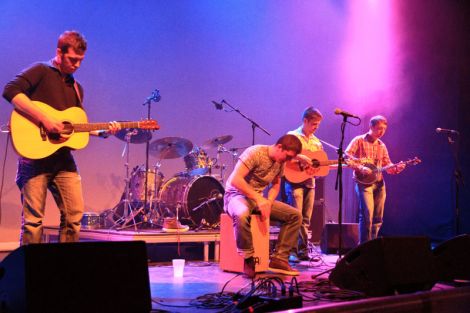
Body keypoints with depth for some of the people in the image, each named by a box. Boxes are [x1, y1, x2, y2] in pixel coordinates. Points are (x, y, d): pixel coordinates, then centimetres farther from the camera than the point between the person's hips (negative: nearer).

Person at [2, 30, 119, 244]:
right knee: (33, 218, -3)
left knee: (74, 214, 3)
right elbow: (11, 91, -18)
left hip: (63, 157, 6)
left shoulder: (76, 88, 20)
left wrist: (103, 131, 7)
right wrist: (44, 118, -23)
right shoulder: (41, 71, -2)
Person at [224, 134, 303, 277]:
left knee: (295, 215, -5)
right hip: (237, 195, -8)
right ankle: (248, 259, -22)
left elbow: (276, 186, 16)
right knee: (242, 215, -43)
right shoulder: (255, 152, -20)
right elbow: (235, 180, -27)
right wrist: (258, 199, -29)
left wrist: (268, 202, -5)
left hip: (259, 198, 8)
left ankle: (278, 259, -4)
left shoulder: (280, 162, 5)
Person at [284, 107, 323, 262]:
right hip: (295, 181, -6)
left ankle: (303, 250, 13)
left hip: (310, 182, 6)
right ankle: (292, 251, -3)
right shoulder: (293, 136, -3)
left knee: (306, 219, 8)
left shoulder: (316, 141, 17)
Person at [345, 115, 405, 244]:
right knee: (367, 214, -17)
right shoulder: (359, 140, -2)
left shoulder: (381, 145, 15)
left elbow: (387, 165, 15)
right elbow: (346, 156, -11)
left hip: (379, 183, 6)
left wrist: (397, 168, -7)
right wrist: (361, 168, -21)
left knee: (378, 218, 7)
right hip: (364, 182, -6)